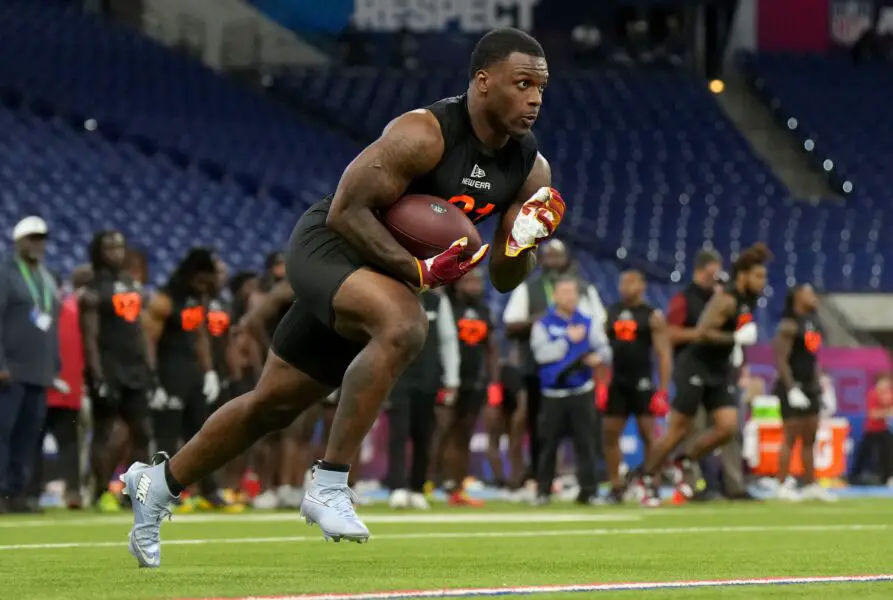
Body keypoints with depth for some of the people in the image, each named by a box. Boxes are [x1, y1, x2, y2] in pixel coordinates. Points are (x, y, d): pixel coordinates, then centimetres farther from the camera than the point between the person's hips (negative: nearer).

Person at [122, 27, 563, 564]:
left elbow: (503, 279, 3)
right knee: (403, 325, -37)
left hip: (376, 277, 8)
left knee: (275, 405, 15)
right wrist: (417, 271, -30)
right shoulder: (423, 135, -25)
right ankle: (328, 487, -30)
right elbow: (346, 212, -23)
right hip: (328, 245, -8)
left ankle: (158, 484, 36)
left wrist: (525, 243, -18)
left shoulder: (532, 170, -3)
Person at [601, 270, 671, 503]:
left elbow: (664, 355, -4)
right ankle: (616, 487, 10)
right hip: (616, 383, 4)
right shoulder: (610, 314, 11)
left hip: (641, 383, -4)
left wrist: (663, 390, -11)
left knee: (648, 434, -5)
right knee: (610, 434, 3)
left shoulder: (653, 317, 0)